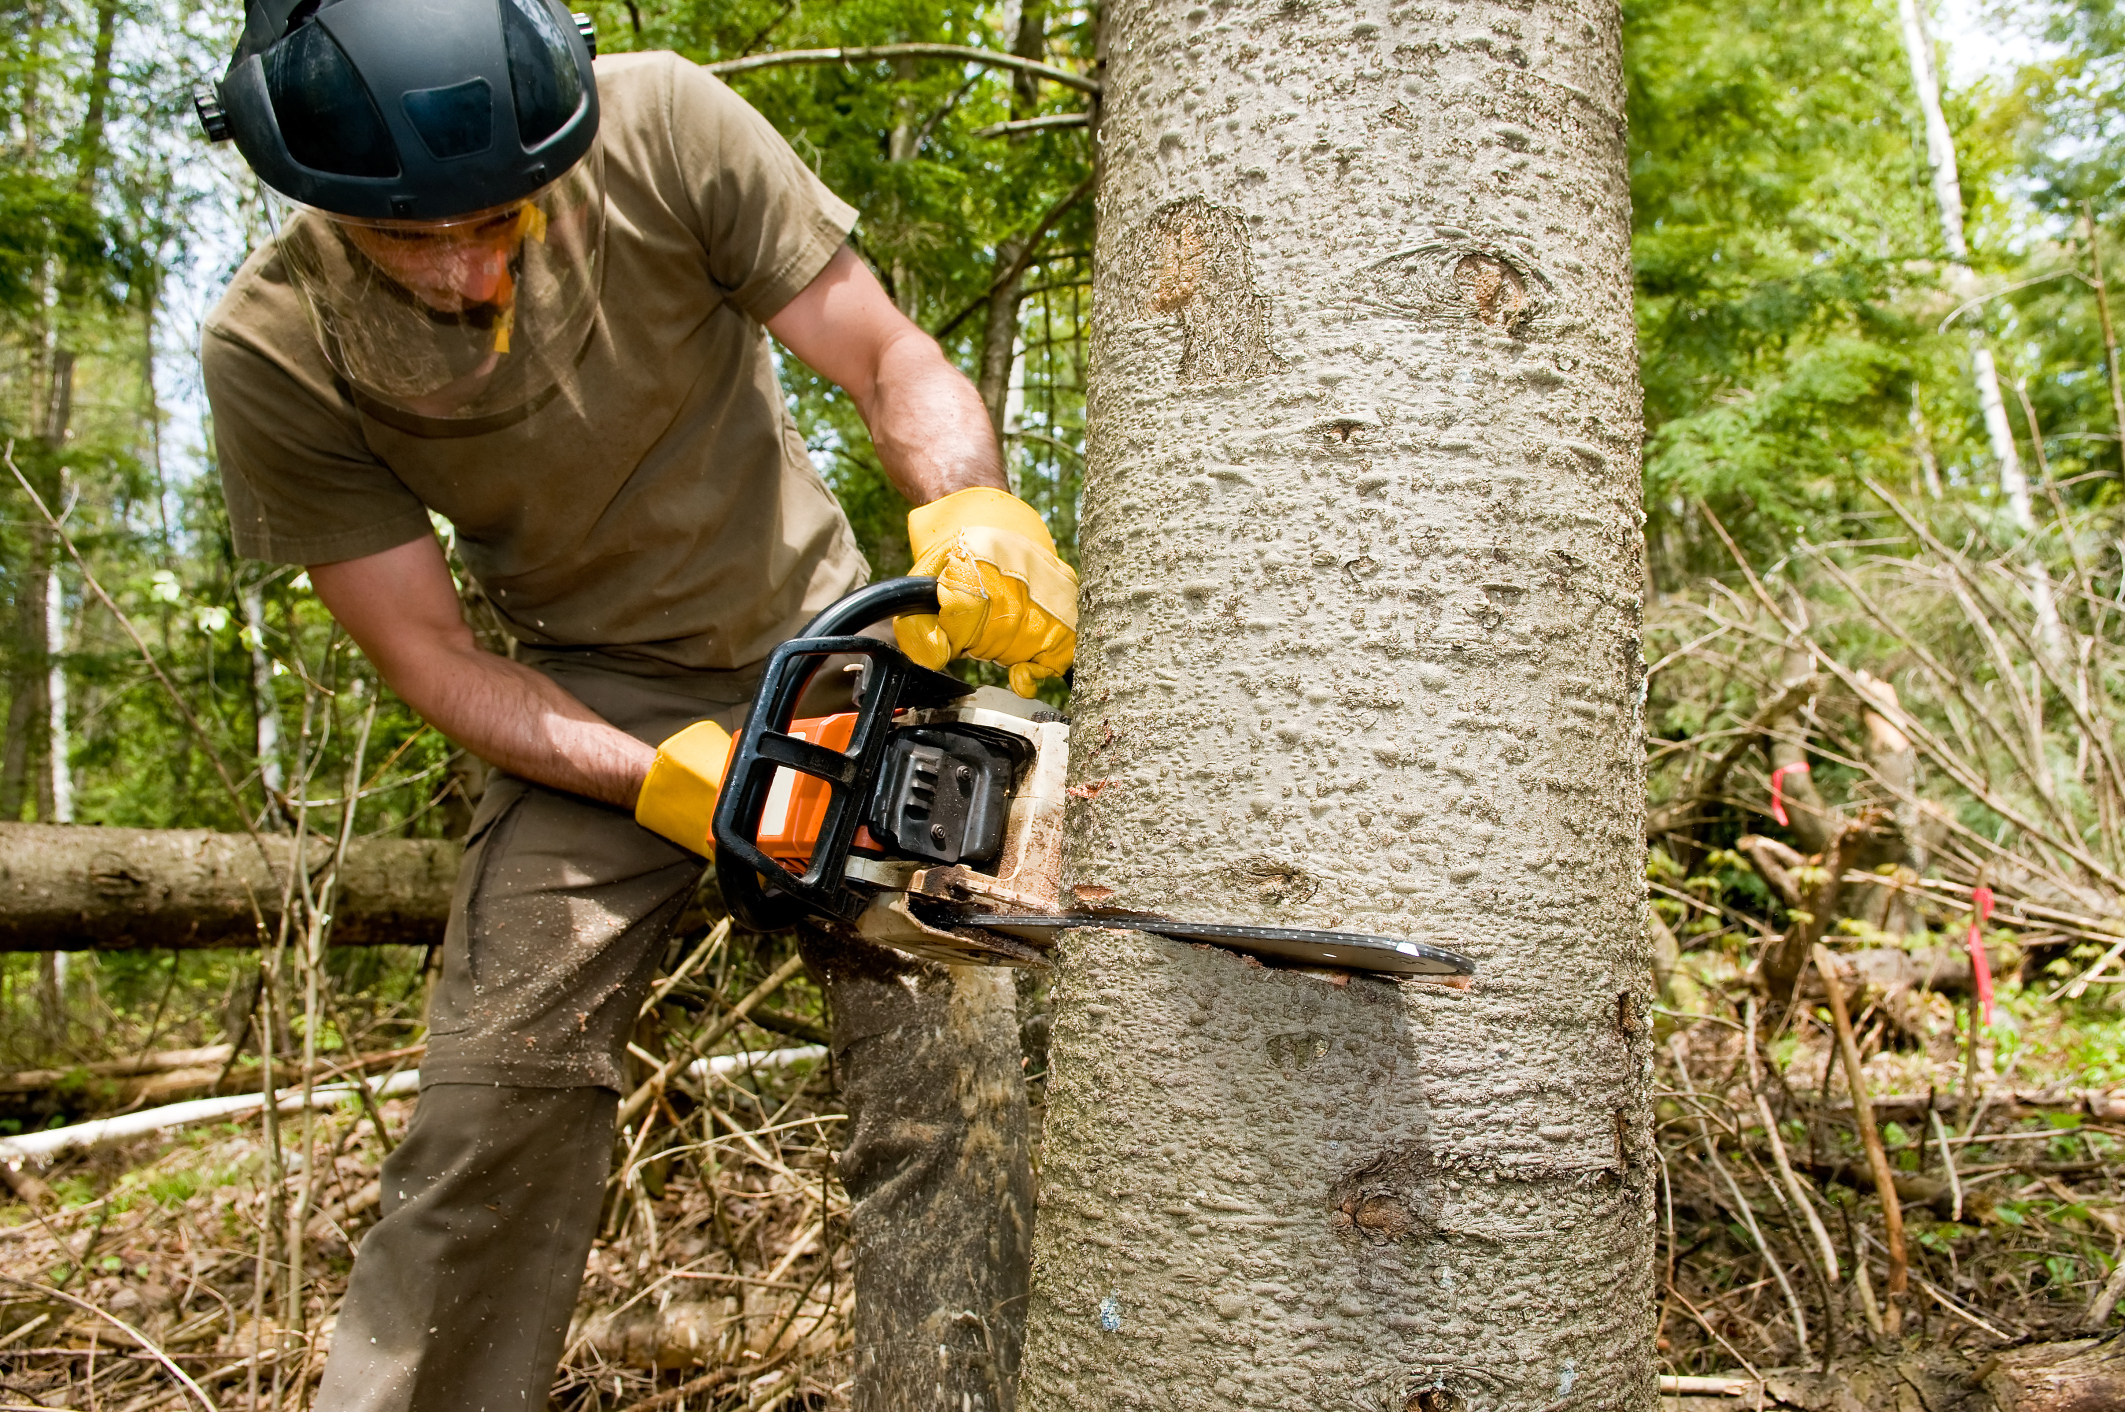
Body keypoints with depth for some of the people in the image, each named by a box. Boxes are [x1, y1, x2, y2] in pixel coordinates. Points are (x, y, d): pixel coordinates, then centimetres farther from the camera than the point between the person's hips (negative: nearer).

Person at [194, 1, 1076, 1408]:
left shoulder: (665, 128, -20)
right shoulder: (273, 354, -16)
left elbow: (893, 361, -14)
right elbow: (431, 655, -11)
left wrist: (973, 513, -36)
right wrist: (667, 785, -24)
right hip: (594, 706, 0)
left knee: (954, 1075, -9)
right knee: (496, 1098, -12)